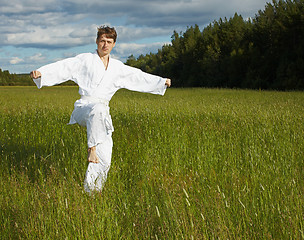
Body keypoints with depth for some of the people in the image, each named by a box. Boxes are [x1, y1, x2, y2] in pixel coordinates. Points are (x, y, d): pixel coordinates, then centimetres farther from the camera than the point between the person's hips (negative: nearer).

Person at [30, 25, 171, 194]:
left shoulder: (117, 68, 17)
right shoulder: (85, 60, 5)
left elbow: (138, 77, 24)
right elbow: (63, 68, -5)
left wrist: (162, 82, 20)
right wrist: (41, 72, -20)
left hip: (102, 112, 4)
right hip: (84, 108, -4)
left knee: (104, 161, -8)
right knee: (98, 110, -43)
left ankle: (91, 191, 1)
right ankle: (91, 148, -31)